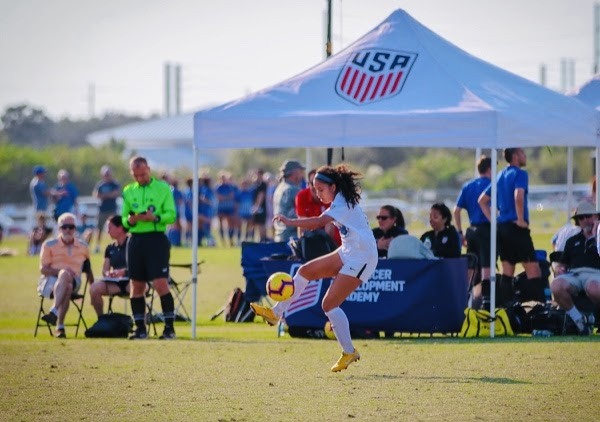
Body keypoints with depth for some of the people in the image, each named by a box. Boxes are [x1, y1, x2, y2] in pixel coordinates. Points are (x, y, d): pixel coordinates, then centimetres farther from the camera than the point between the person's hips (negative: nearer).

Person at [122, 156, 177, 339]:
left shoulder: (162, 188, 1)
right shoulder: (128, 191, 12)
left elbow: (171, 215, -4)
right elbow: (123, 219, 13)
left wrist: (155, 218, -21)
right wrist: (130, 220, -9)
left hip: (157, 239, -4)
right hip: (136, 240, 4)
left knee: (161, 284, -12)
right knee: (137, 287, 6)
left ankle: (169, 327, -7)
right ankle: (140, 328, 13)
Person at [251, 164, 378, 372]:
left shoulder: (343, 204, -20)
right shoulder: (340, 202, 11)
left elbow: (320, 222, -35)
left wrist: (290, 222, -36)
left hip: (361, 258, -10)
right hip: (348, 253, 10)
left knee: (329, 304, -12)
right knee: (306, 271, 8)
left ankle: (349, 352, -4)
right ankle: (276, 313, 13)